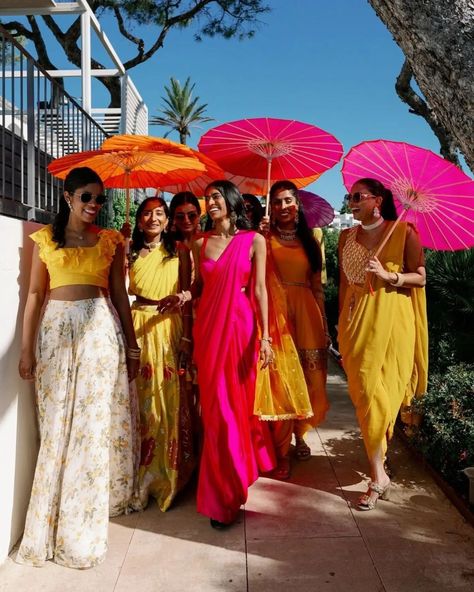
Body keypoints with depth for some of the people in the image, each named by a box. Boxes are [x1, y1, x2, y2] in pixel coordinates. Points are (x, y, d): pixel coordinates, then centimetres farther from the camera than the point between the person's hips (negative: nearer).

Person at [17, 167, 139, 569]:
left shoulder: (111, 241, 8)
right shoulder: (46, 238, 6)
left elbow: (120, 295, 8)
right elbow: (35, 294, 4)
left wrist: (131, 345, 6)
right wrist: (27, 348, -1)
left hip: (100, 330, 1)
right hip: (56, 331, 0)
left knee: (95, 424, 3)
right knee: (57, 426, 4)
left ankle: (81, 524, 20)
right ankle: (53, 522, 22)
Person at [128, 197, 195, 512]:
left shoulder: (179, 252, 5)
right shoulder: (130, 252, 9)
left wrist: (187, 337, -7)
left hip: (170, 329, -1)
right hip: (138, 327, 1)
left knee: (169, 400, 1)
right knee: (140, 399, 4)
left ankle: (169, 473, 18)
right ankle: (142, 474, 20)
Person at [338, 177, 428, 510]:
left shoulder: (403, 231, -1)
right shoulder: (347, 237, 11)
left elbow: (421, 277, 0)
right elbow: (344, 284, 13)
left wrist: (389, 275, -16)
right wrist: (342, 322, 9)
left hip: (391, 318, -3)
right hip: (356, 320, 3)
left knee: (381, 389, 0)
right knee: (363, 389, -1)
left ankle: (378, 474, 16)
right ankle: (379, 473, 11)